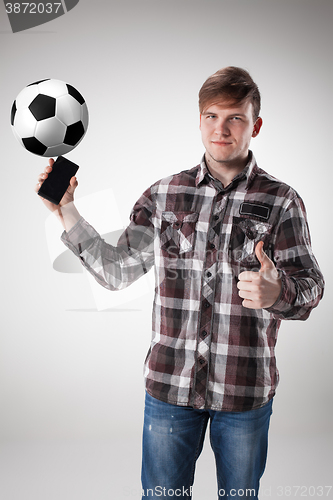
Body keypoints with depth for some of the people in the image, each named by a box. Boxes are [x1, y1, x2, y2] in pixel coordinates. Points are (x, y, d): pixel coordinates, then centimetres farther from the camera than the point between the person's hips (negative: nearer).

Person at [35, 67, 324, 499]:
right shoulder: (164, 195, 2)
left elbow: (310, 288, -7)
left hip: (245, 388, -1)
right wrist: (66, 213, -4)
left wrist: (276, 292, -29)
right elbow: (117, 271, 3)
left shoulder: (281, 202, -4)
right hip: (170, 382, 2)